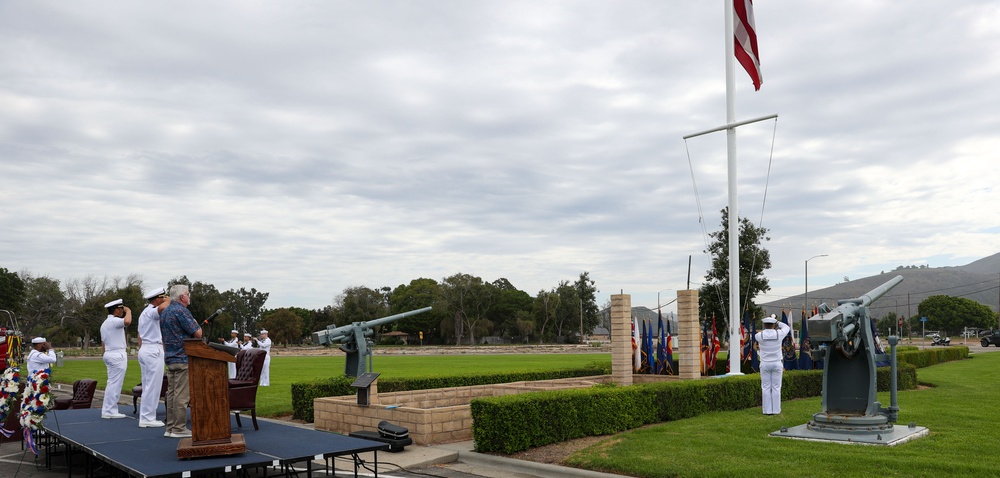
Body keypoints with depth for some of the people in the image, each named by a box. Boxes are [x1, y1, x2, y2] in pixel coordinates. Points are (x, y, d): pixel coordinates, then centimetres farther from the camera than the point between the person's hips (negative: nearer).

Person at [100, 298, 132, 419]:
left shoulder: (105, 323, 20)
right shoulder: (114, 321, -12)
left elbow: (103, 343, 22)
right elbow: (127, 321, -34)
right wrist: (128, 311, -16)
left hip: (109, 354, 10)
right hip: (117, 355, -10)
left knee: (112, 384, 12)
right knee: (115, 384, -7)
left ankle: (107, 410, 13)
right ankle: (110, 411, -5)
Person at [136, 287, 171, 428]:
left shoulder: (144, 313, 21)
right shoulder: (152, 311, -11)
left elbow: (140, 337, 23)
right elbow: (163, 308, -36)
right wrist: (168, 300, -14)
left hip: (144, 349, 10)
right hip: (153, 350, -10)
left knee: (147, 386, 11)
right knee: (153, 386, -7)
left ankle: (145, 417, 14)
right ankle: (147, 419, -5)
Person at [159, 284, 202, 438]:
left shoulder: (164, 312, 15)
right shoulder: (181, 311, -14)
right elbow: (198, 334, -16)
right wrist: (197, 326, 4)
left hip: (169, 358, 9)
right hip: (183, 358, -9)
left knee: (171, 393, 11)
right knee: (182, 394, -6)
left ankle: (170, 427, 14)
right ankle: (179, 429, -4)